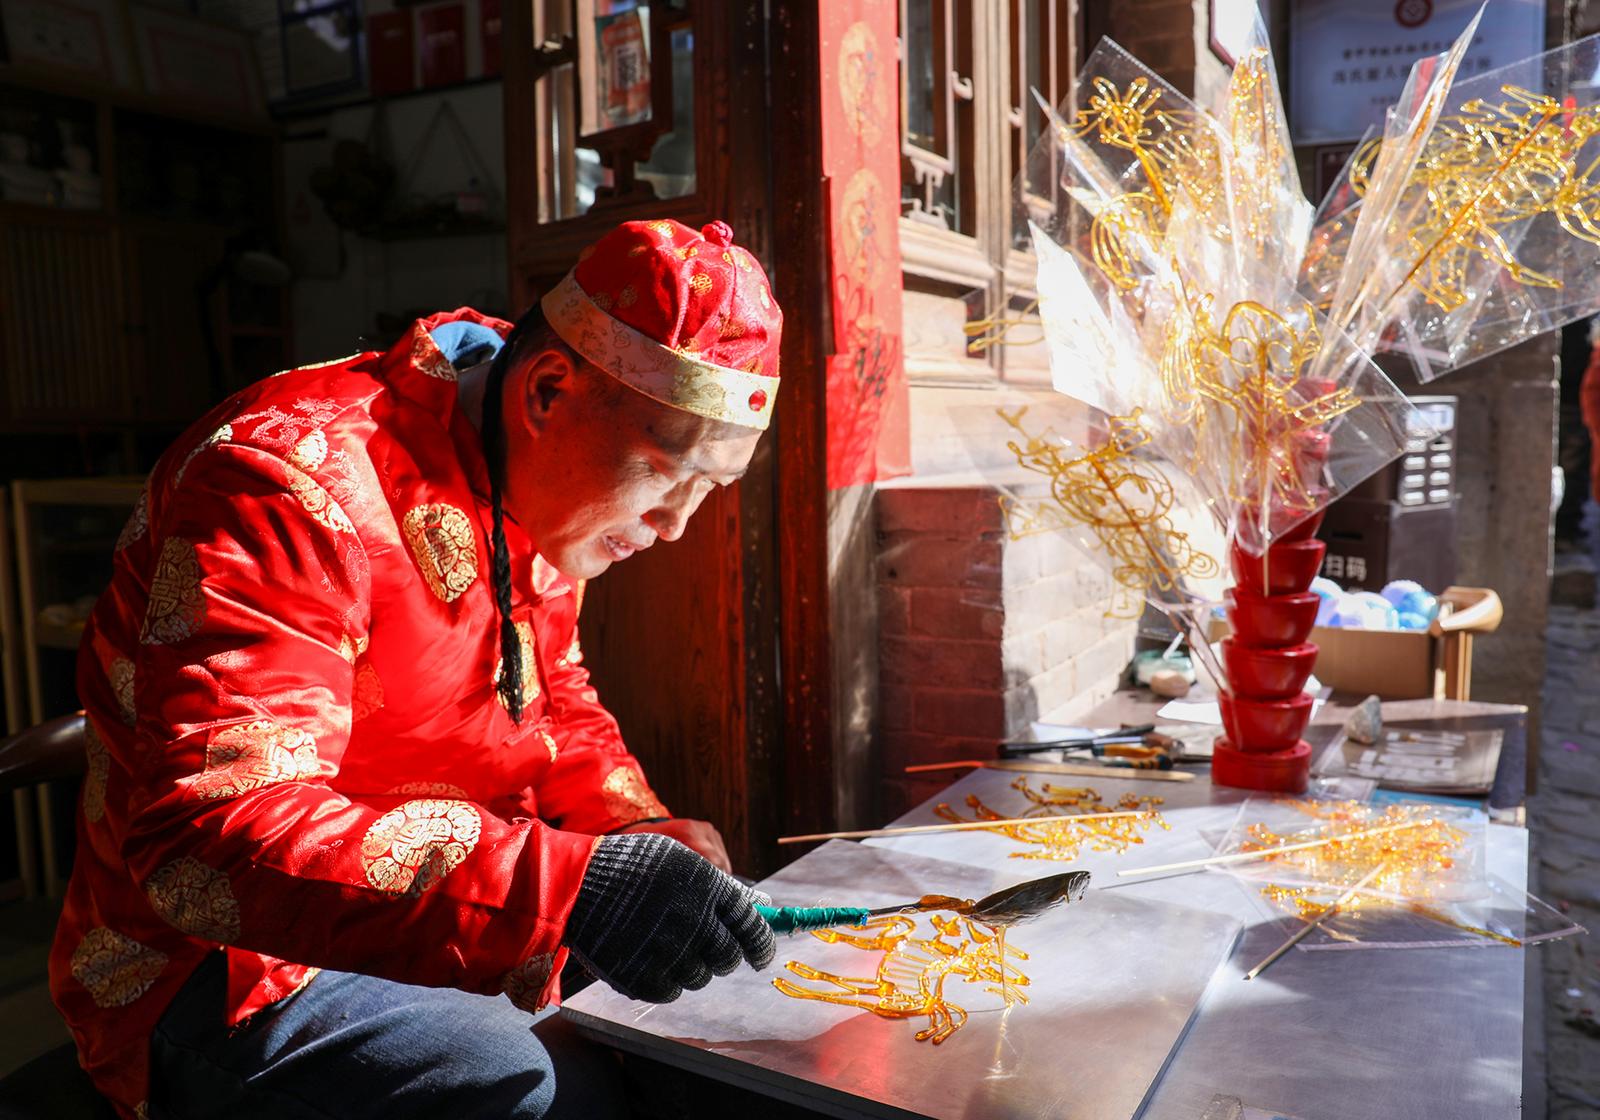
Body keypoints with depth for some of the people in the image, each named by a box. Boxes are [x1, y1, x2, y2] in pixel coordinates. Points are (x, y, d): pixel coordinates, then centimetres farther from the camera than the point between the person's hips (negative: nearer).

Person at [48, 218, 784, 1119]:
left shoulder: (544, 492, 2)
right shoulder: (297, 481, -25)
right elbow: (210, 839, -32)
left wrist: (644, 830, -6)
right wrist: (567, 885, -42)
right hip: (235, 972, -7)